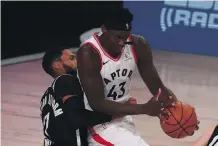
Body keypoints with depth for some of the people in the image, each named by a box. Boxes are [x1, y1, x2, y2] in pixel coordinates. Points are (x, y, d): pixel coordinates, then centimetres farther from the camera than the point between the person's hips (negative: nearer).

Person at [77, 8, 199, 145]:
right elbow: (97, 104, -30)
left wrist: (177, 108, -29)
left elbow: (157, 86, -7)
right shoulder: (89, 53, -27)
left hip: (123, 117, 7)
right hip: (100, 122, -6)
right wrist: (144, 109, -38)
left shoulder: (138, 45, -12)